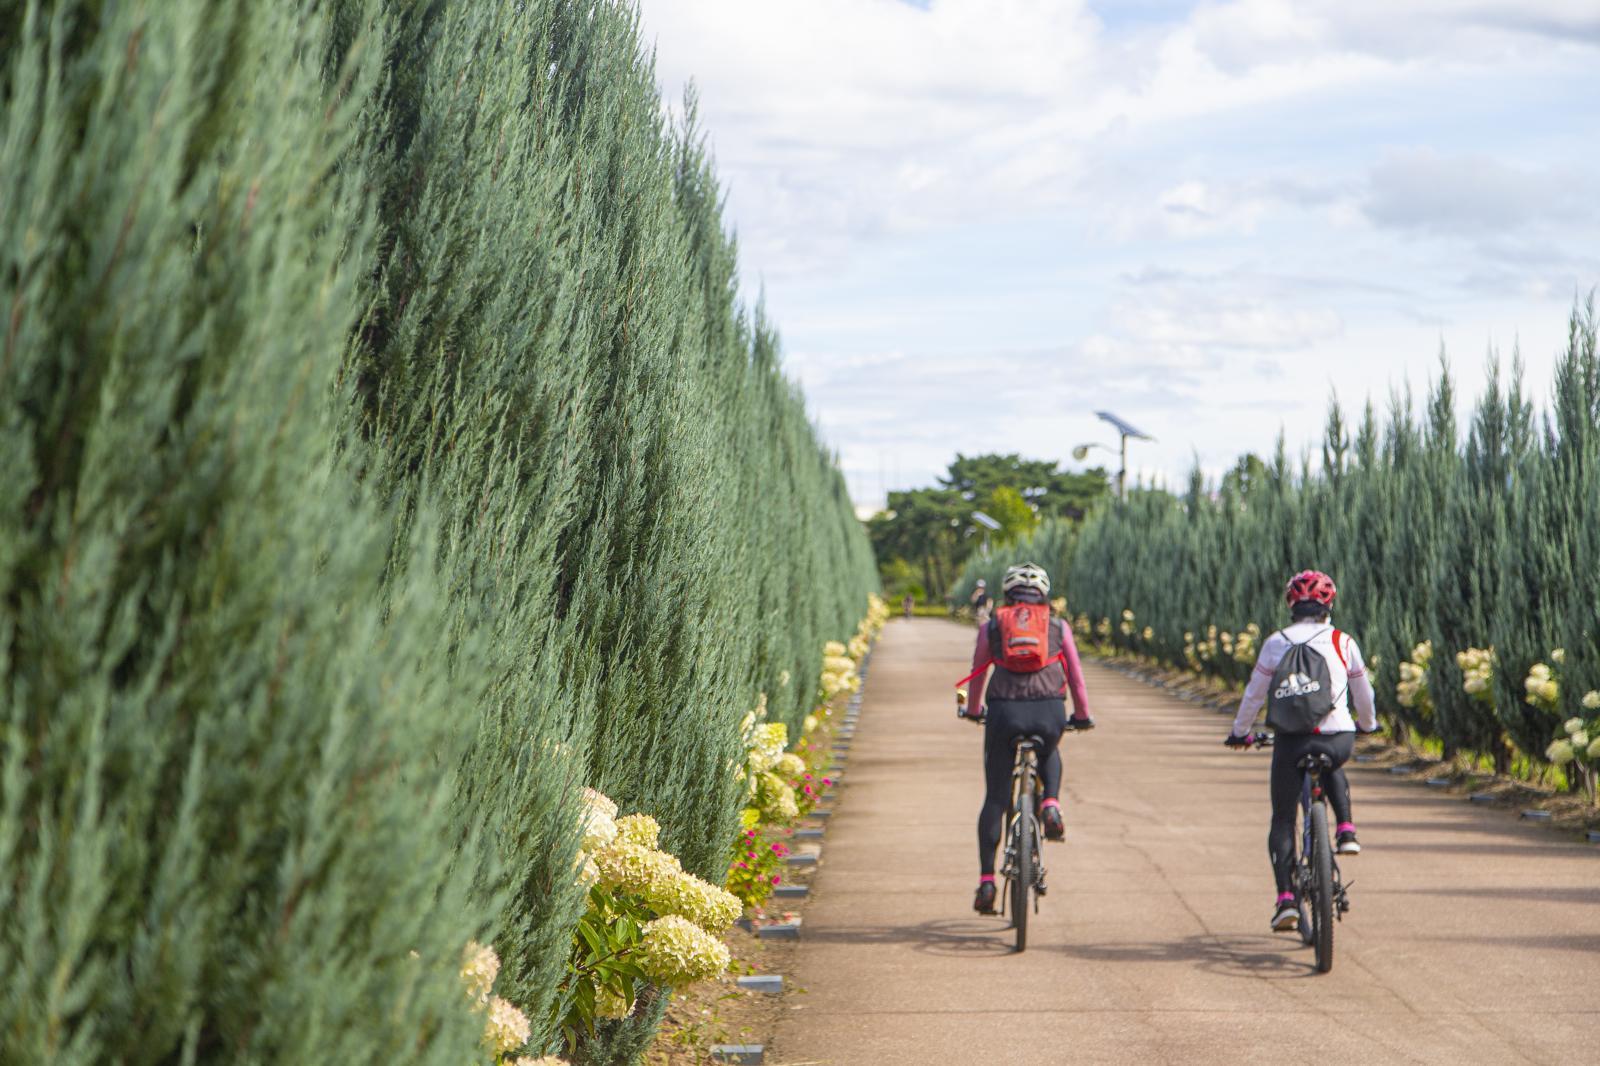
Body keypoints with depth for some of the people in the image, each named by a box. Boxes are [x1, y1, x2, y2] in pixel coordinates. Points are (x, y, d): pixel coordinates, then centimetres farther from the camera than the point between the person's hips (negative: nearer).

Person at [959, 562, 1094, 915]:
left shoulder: (990, 627, 15)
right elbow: (1075, 676, 18)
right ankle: (1051, 804, 7)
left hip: (1004, 712, 0)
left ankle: (986, 880, 4)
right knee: (1049, 754, 36)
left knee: (995, 799, 10)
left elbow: (978, 675, 23)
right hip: (1049, 711, 0)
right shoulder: (1058, 627, 15)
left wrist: (973, 711, 41)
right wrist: (1083, 716, 34)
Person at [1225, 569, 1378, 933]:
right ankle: (1346, 830, 19)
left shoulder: (1274, 644, 6)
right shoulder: (1343, 643, 6)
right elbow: (1362, 692, 17)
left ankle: (1285, 898, -4)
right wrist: (1368, 724, 37)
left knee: (1283, 821, 10)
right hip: (1337, 738, 1)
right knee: (1332, 768, 38)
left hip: (1289, 741, -1)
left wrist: (1239, 732, 26)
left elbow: (1254, 694, 11)